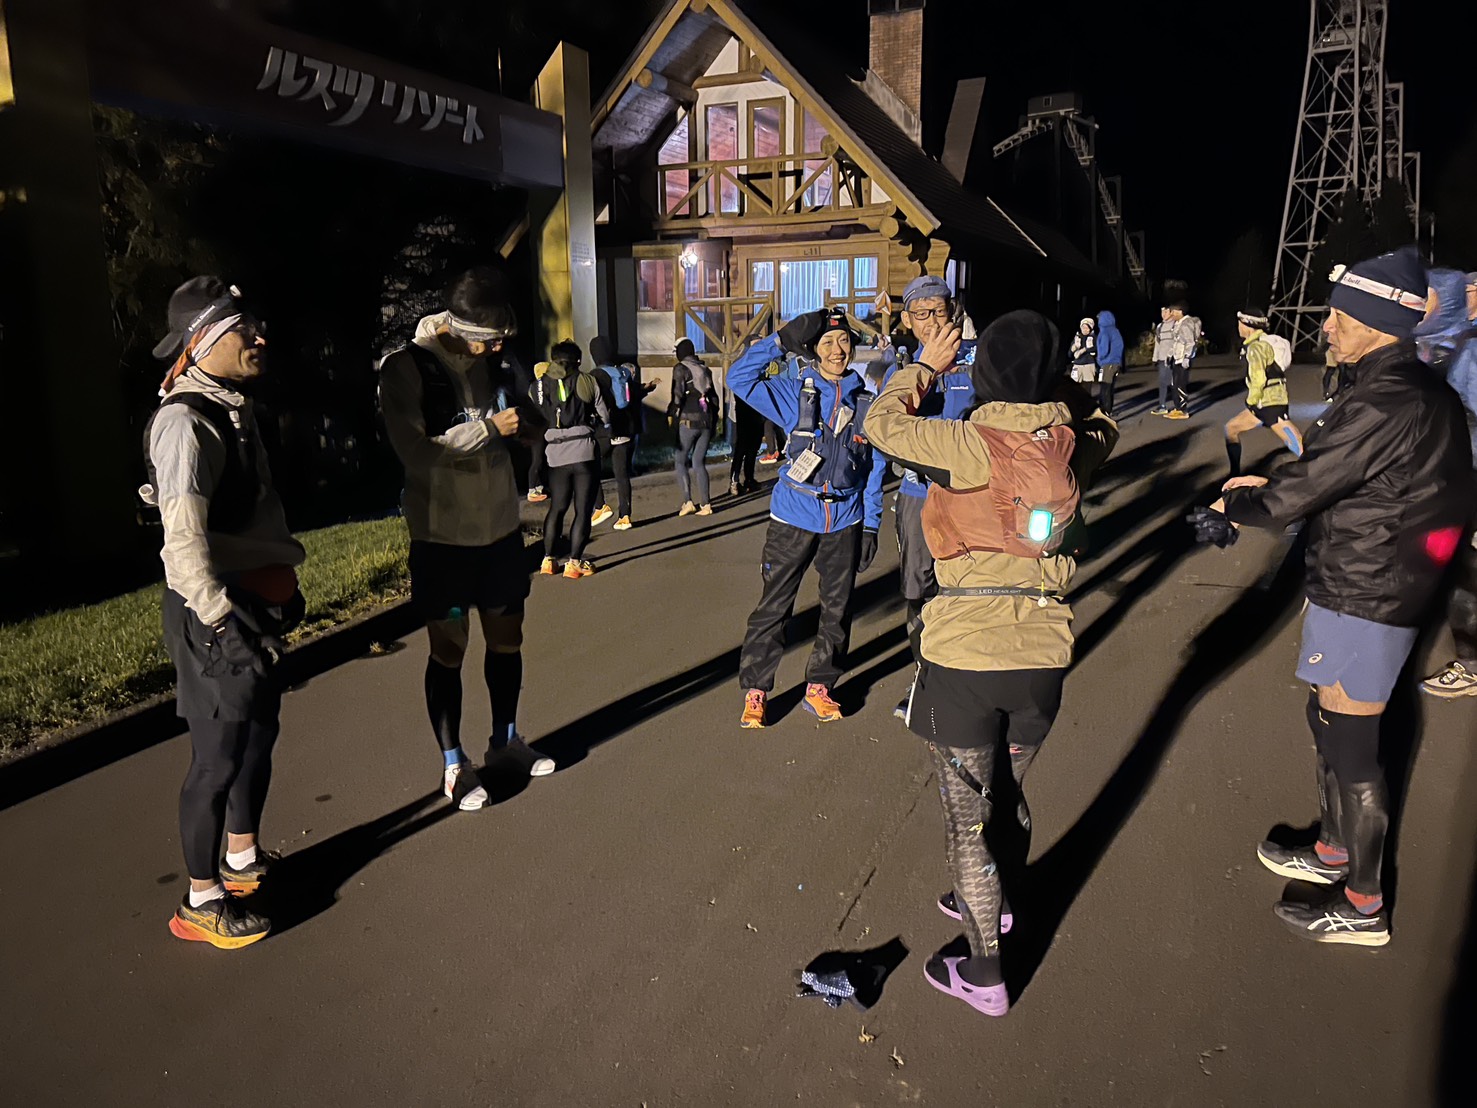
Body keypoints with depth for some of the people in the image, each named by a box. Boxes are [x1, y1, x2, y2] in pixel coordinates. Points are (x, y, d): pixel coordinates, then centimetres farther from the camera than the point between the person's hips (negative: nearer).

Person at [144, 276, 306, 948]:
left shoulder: (234, 409, 12)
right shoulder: (186, 422, -19)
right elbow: (183, 539, -27)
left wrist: (283, 586, 23)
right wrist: (222, 619, -28)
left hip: (254, 601, 10)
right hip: (215, 614, -10)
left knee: (257, 734, 21)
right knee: (219, 755, 0)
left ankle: (244, 857, 39)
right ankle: (201, 901, 15)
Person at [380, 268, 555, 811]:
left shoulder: (495, 359, 2)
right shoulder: (406, 367, -14)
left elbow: (522, 414, 15)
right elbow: (415, 453, -21)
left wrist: (528, 417, -8)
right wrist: (490, 428, -23)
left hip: (501, 524, 5)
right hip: (443, 534, -5)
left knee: (507, 637, 16)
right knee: (448, 649, 5)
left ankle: (505, 738, 36)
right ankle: (454, 764, 21)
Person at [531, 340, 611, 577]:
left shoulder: (539, 385, 7)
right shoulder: (587, 381, 1)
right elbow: (604, 417, 2)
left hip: (556, 455, 3)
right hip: (584, 452, -3)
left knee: (557, 507, 16)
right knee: (583, 510, 3)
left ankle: (547, 559, 15)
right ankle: (574, 562, 1)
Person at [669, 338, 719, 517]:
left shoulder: (680, 368, -5)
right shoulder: (704, 368, 12)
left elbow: (678, 395, -15)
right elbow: (714, 397, 14)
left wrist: (671, 414, -5)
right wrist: (714, 420, 20)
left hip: (688, 420, -5)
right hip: (706, 420, 5)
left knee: (681, 462, 6)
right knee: (699, 463, 10)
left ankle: (688, 501, -7)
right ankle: (705, 504, 3)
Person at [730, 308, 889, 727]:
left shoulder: (865, 403, 4)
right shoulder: (795, 394, -1)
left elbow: (874, 469, 8)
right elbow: (740, 378, -10)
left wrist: (871, 526, 5)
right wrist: (781, 341, -16)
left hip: (845, 521, 3)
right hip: (794, 517, -2)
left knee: (837, 609, 11)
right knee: (773, 606, 0)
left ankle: (819, 687, 26)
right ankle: (754, 692, 11)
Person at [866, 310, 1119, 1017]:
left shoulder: (967, 444, -15)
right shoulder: (1075, 445, -1)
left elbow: (882, 423, 0)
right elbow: (1102, 424, 24)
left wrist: (925, 366, 14)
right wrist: (1051, 385, 20)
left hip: (964, 654, -5)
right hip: (1044, 651, 5)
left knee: (966, 814, 10)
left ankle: (985, 974, 21)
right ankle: (990, 900, 51)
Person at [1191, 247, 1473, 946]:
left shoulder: (1388, 403, -24)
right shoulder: (1416, 391, 7)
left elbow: (1301, 490, -20)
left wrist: (1232, 511, -3)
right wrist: (1263, 491, 8)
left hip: (1361, 605, -10)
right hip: (1365, 589, 10)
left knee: (1350, 748, 3)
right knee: (1328, 724, 22)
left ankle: (1363, 907, 19)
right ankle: (1334, 851, 41)